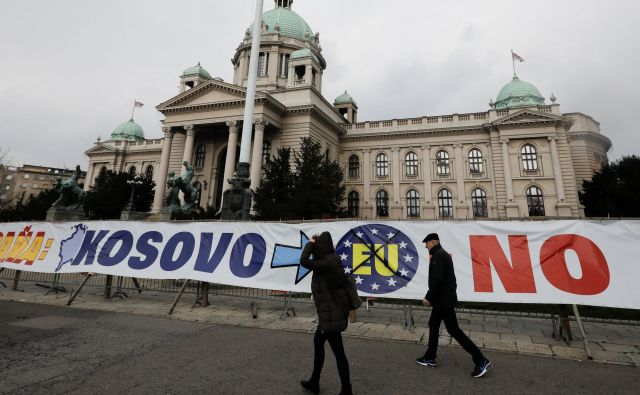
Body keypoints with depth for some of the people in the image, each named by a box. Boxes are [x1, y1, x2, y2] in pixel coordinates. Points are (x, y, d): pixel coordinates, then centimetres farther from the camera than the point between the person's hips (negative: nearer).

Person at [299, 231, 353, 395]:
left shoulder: (327, 263, -24)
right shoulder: (331, 260, 6)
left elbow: (304, 261, -26)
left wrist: (310, 243, -15)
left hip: (332, 313, -11)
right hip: (331, 311, 11)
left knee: (338, 351, 3)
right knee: (318, 341, 22)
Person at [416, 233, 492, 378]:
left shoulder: (438, 256, -18)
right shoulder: (442, 254, 14)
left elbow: (438, 280, -25)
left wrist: (428, 297, -18)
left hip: (444, 300, -11)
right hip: (443, 299, 11)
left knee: (453, 330, -4)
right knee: (433, 325, 15)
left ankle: (481, 361, 3)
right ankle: (430, 358, 24)